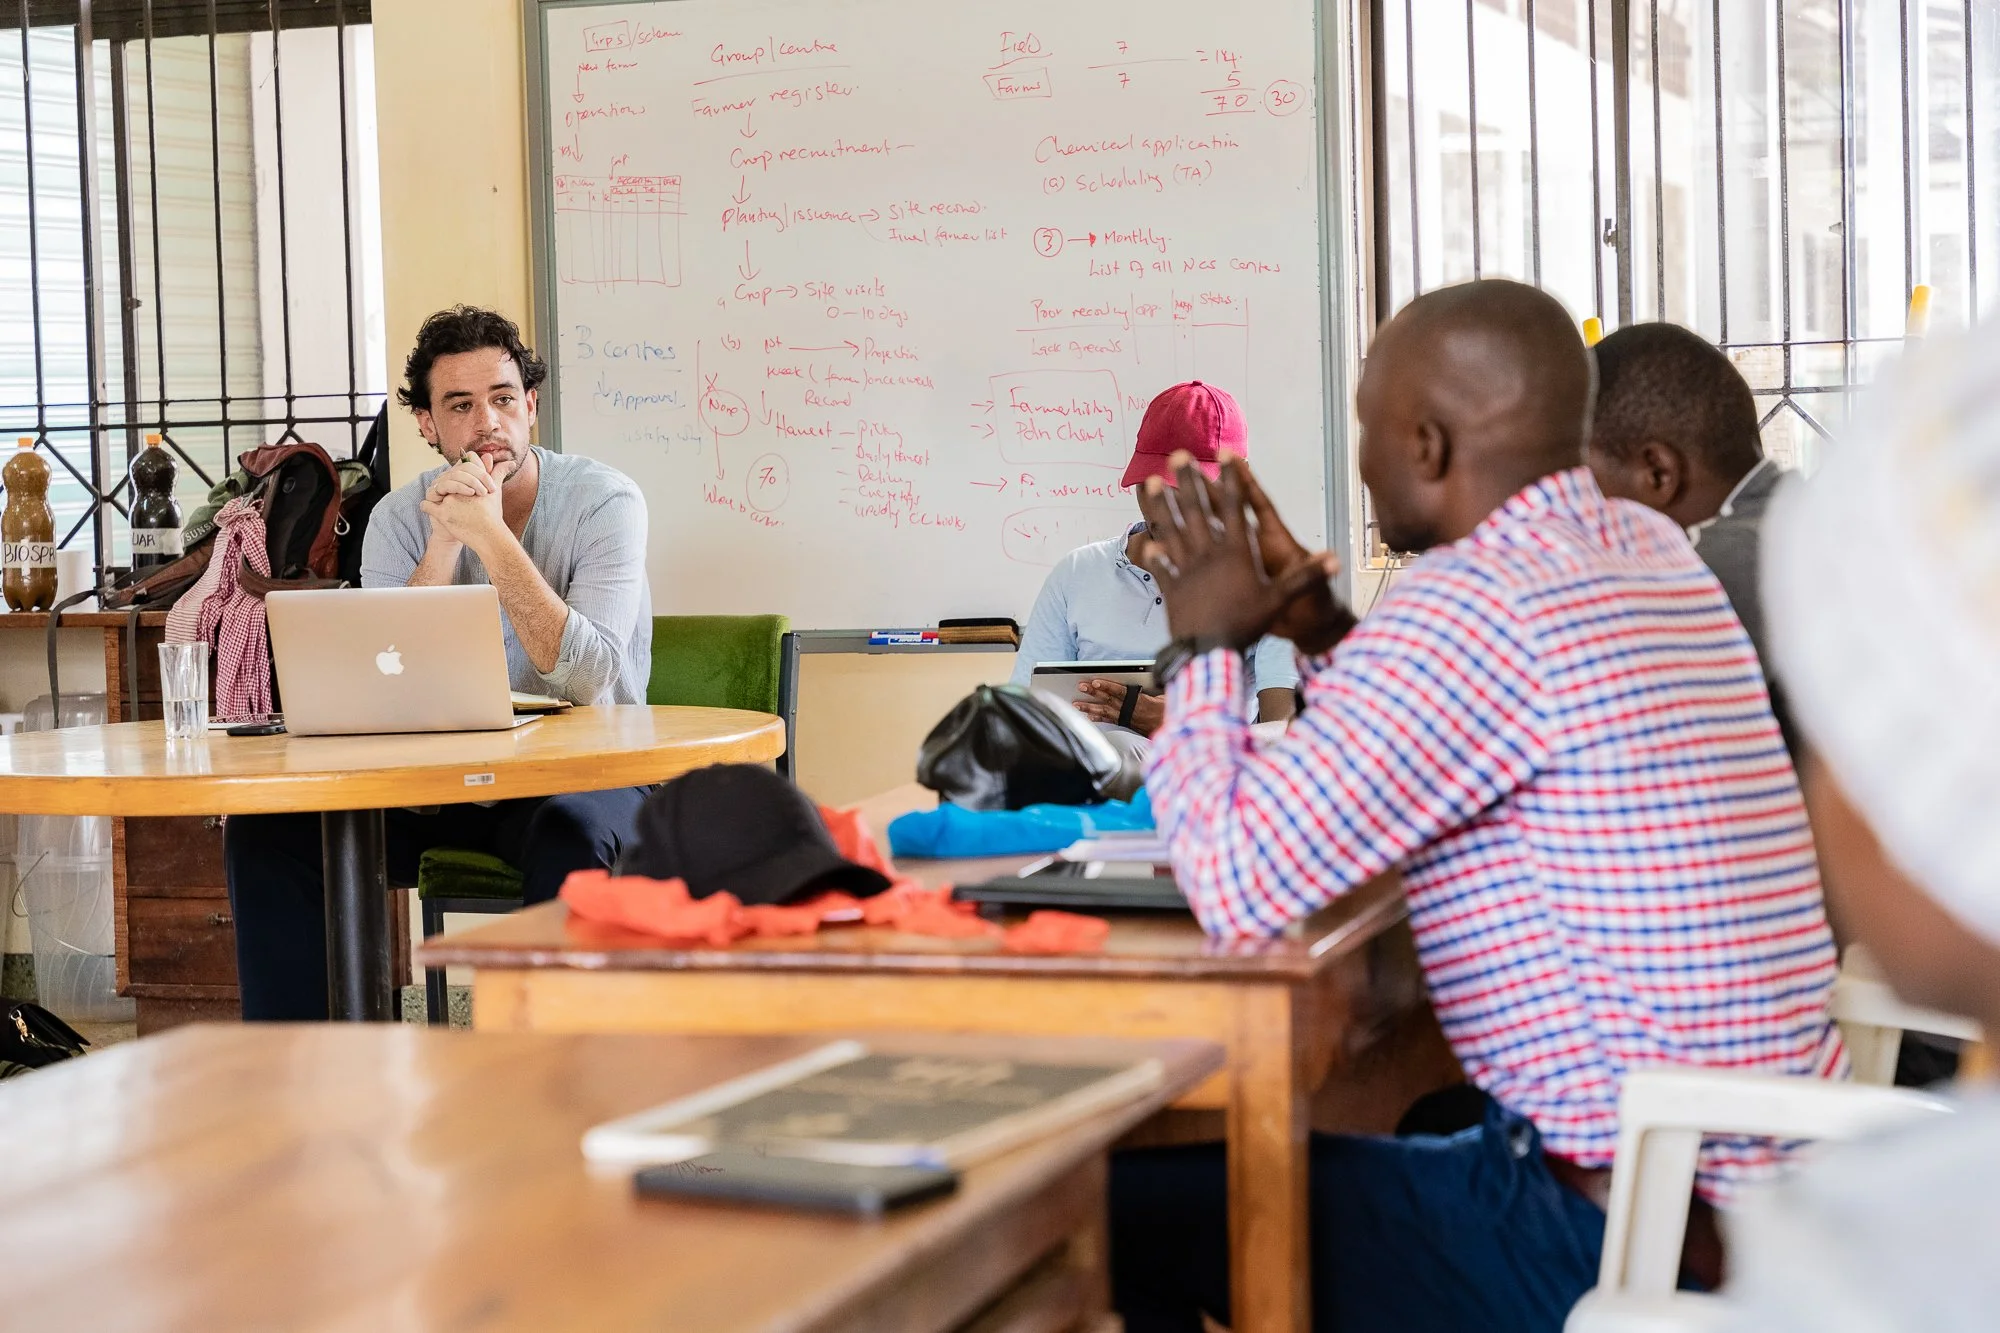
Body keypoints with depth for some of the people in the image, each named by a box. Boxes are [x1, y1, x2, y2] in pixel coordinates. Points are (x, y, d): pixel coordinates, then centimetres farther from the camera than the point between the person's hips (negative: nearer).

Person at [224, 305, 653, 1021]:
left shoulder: (603, 500, -9)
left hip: (584, 776, -4)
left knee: (570, 832, -39)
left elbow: (589, 679, -23)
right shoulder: (401, 518, 2)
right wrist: (445, 542, -20)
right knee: (266, 829, -13)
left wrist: (490, 535, -24)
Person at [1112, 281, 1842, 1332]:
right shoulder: (1649, 550, 8)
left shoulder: (1473, 604, -20)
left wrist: (1205, 644, -6)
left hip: (1638, 1241, -10)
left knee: (1131, 1206, -4)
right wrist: (1321, 631, 11)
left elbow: (1243, 884, -21)